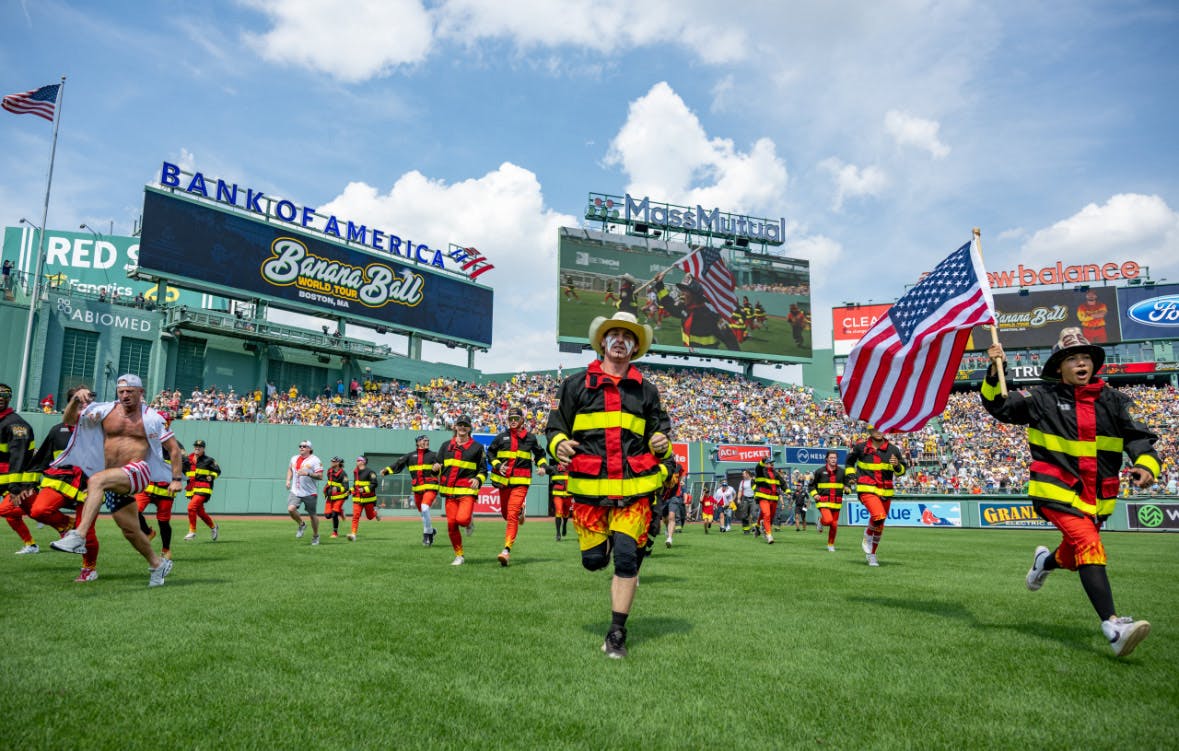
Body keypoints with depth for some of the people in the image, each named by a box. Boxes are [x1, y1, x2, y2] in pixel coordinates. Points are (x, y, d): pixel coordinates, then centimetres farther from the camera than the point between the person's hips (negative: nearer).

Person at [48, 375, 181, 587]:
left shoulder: (152, 418, 2)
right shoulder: (105, 410, 11)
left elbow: (174, 448, 3)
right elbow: (68, 419, 10)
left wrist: (177, 478, -4)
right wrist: (75, 399, -9)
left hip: (137, 472, -5)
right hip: (113, 480, 5)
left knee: (96, 480, -34)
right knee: (130, 531, 10)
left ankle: (78, 537, -42)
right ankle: (158, 564, 30)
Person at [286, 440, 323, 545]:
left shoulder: (315, 460, -8)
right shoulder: (294, 458, 10)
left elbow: (320, 476, -13)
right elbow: (290, 469, 28)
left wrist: (307, 474, -25)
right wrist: (288, 480, 12)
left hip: (309, 493, -4)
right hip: (295, 492, 4)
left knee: (312, 515, 4)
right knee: (290, 509, -18)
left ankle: (315, 536, 25)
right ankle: (301, 525, 11)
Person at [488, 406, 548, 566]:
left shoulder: (530, 438, 5)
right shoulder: (501, 437, 6)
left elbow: (540, 454, 18)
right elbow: (490, 452, 12)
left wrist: (542, 466, 0)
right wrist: (498, 465, -5)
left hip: (521, 482, -3)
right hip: (504, 480, 3)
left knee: (512, 515, -15)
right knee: (505, 512, 16)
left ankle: (507, 550, -19)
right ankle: (519, 512, 52)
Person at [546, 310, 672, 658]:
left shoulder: (646, 390, 12)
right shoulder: (576, 385, 7)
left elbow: (660, 431, 19)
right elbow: (555, 426, 8)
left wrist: (662, 445, -4)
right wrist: (559, 444, -14)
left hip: (634, 487, 1)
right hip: (589, 486, 0)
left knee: (627, 558, -4)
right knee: (593, 560, 4)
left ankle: (617, 633, 10)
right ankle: (602, 546, 43)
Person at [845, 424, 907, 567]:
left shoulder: (892, 449, 2)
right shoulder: (860, 447, -2)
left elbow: (902, 470, 8)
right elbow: (850, 460, 17)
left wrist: (897, 465, -13)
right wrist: (850, 475, 4)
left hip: (885, 491, 4)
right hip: (867, 489, -4)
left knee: (879, 526, 12)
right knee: (879, 516, -27)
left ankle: (871, 554, 32)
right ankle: (867, 537, 4)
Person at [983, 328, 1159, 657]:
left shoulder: (1113, 401, 4)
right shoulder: (1042, 398, -4)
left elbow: (1140, 438, 1)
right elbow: (999, 406, -1)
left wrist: (1146, 465, -19)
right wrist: (995, 372, -17)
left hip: (1097, 497, 5)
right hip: (1058, 491, -5)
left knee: (1075, 555, 18)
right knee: (1088, 545, -24)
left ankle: (1045, 561, 54)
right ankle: (1112, 625, -30)